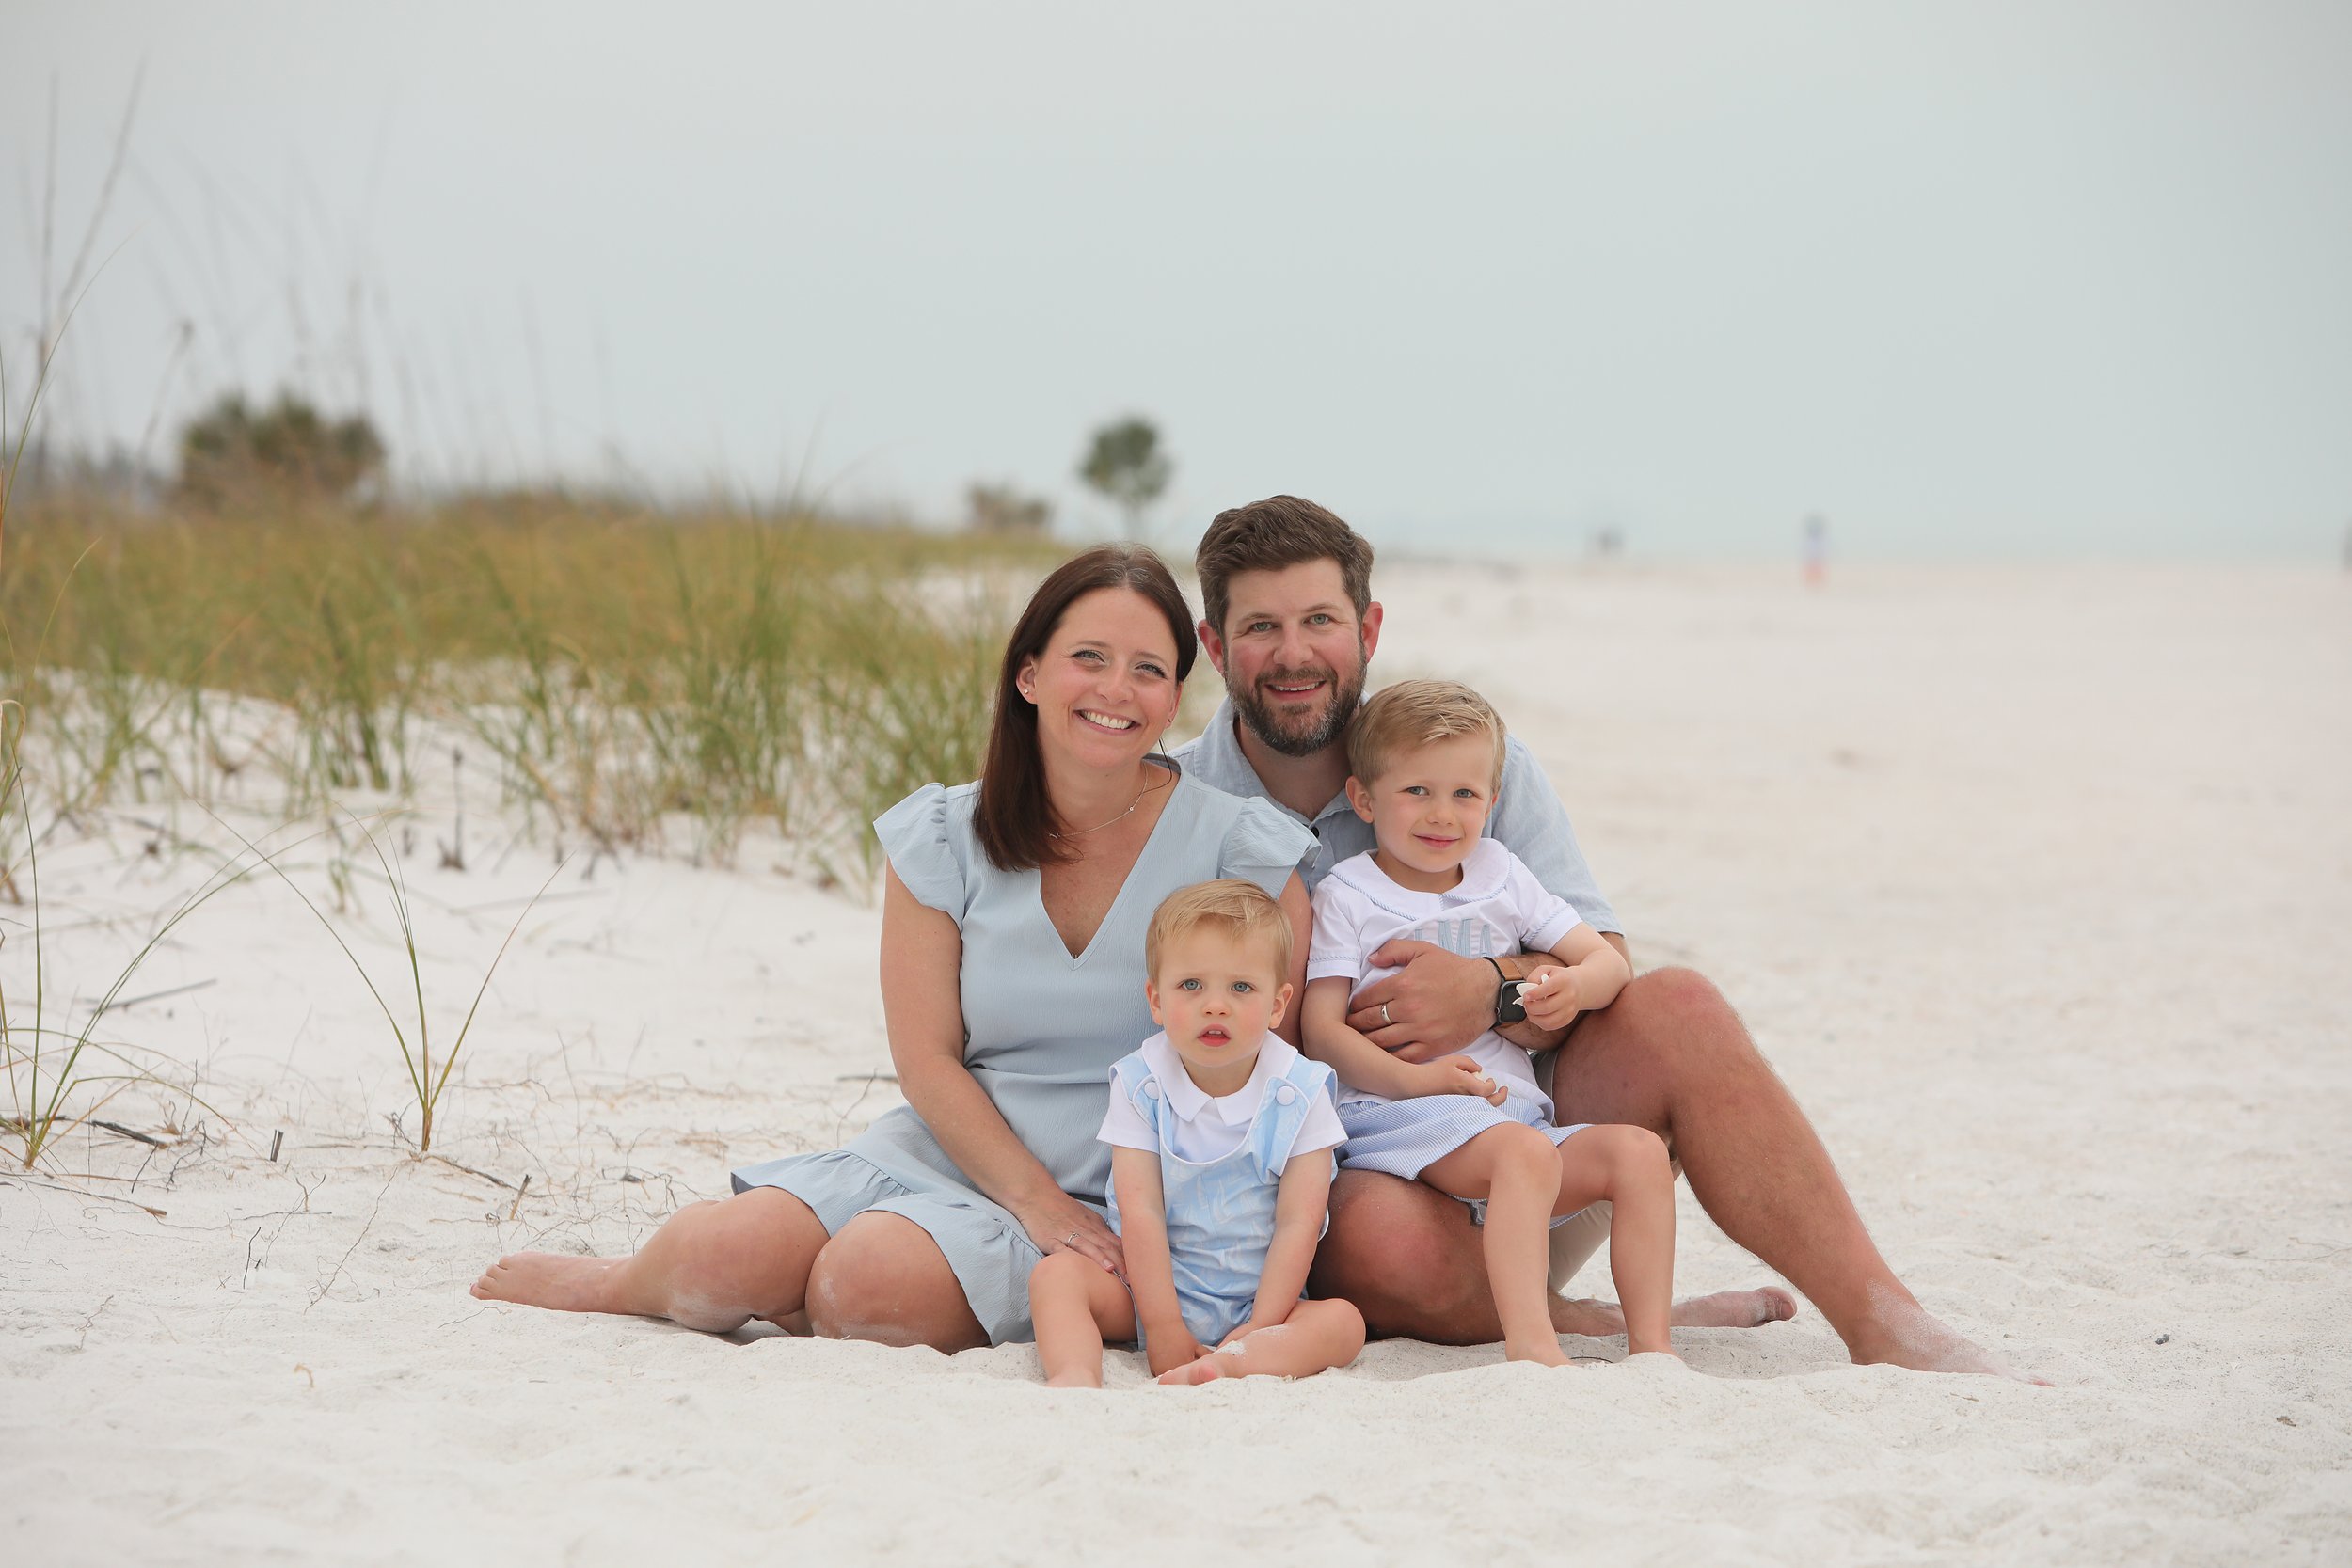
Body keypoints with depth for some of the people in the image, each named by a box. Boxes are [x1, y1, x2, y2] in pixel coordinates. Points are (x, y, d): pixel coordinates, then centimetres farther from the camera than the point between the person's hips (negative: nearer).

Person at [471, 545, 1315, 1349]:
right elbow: (927, 1058, -2)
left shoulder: (1239, 847, -4)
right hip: (946, 1150, 3)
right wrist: (1035, 1197, -15)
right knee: (724, 1254, -20)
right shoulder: (946, 839, 1)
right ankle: (624, 1281, 15)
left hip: (1111, 1202, -3)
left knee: (867, 1286, -30)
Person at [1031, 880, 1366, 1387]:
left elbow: (1298, 1223, -11)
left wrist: (1260, 1327, -20)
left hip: (1258, 1300, 0)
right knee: (1054, 1274, -22)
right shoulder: (1140, 1085, -6)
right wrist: (1162, 1327, -21)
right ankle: (1075, 1374, -48)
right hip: (1152, 1289, 1)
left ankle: (1231, 1363, -51)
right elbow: (1140, 1210, -13)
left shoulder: (1300, 1094, -6)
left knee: (1344, 1323, -27)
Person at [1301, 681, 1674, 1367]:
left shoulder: (1501, 877, 20)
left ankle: (1651, 1341, -21)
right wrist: (1411, 1079, -23)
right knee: (1525, 1151, -36)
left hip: (1512, 1102, 6)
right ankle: (1529, 1342, -47)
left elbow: (1609, 960, 16)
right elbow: (1320, 1029, -5)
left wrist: (1575, 987, -11)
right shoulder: (1346, 897, 6)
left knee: (1639, 1150, -18)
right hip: (1397, 1117, -6)